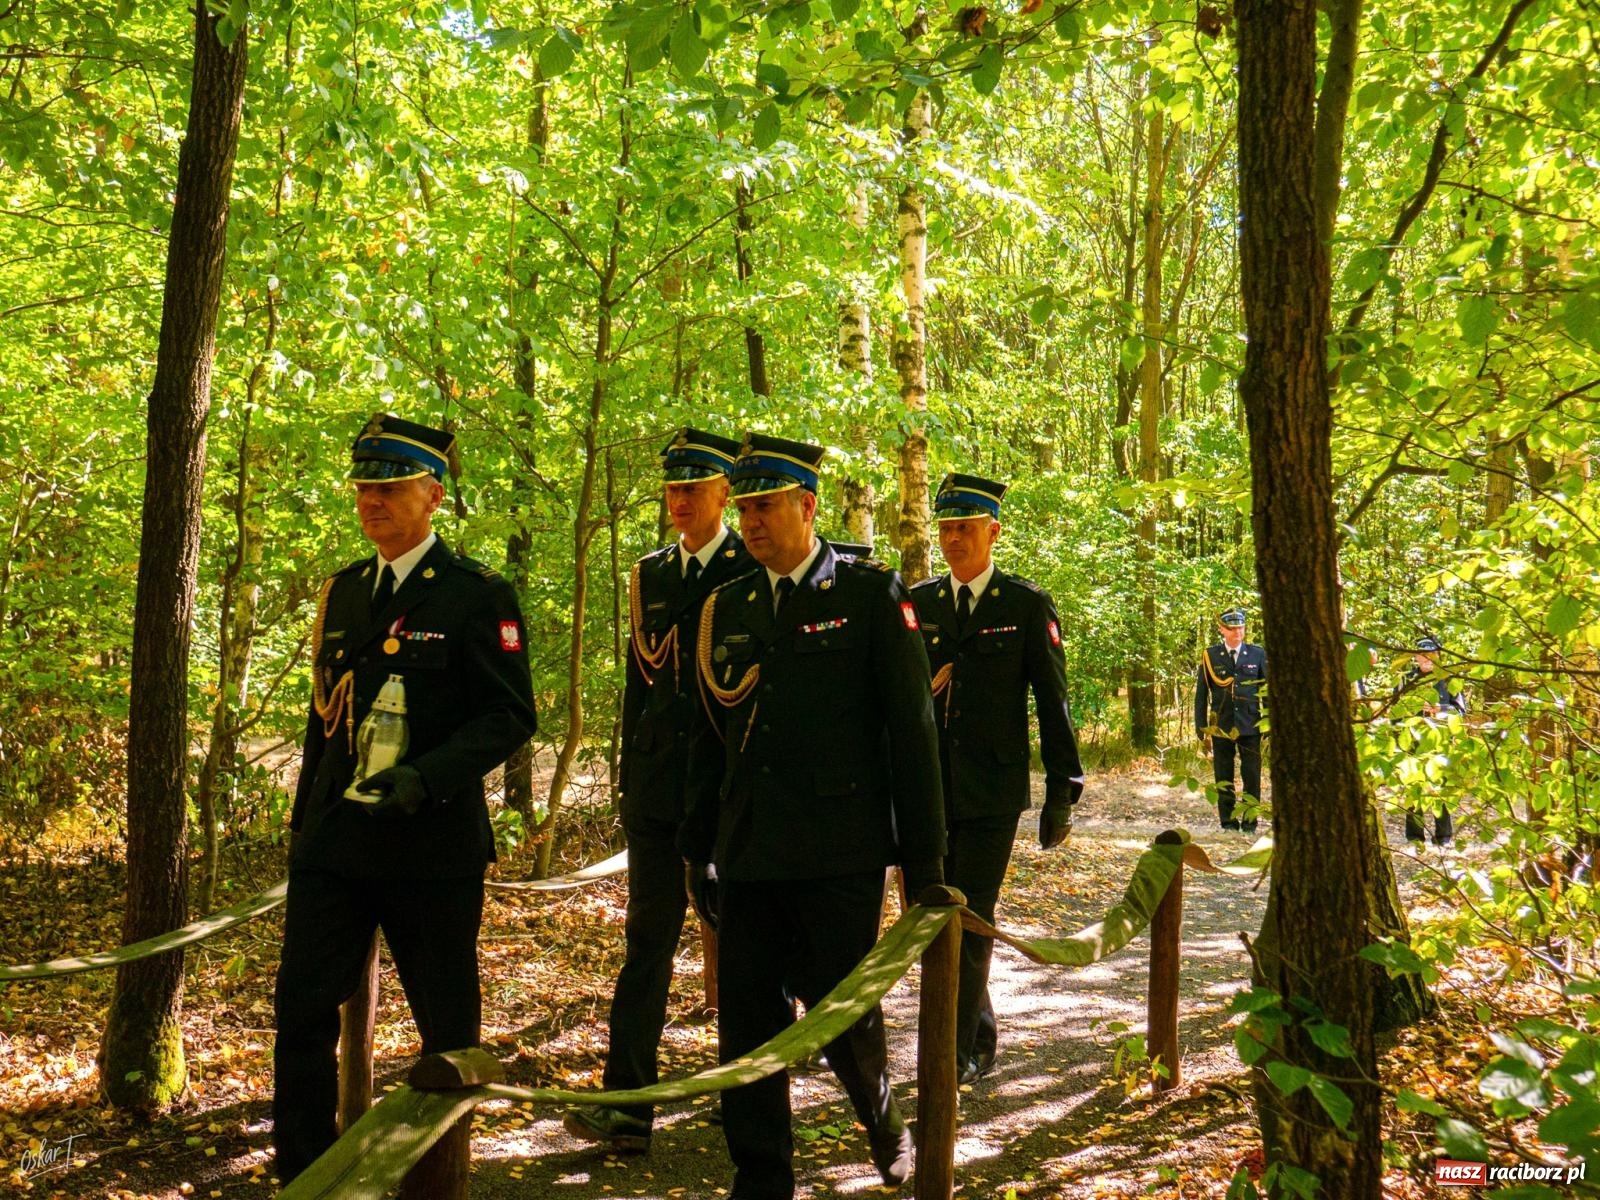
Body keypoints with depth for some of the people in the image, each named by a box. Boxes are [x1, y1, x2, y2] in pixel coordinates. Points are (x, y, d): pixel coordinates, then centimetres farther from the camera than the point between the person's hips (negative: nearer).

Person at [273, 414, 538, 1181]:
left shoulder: (477, 595, -7)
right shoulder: (342, 592, 13)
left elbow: (511, 716, -12)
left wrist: (426, 778, -25)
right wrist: (303, 819, 18)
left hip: (433, 842, -5)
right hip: (334, 842, 5)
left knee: (446, 1024, 7)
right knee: (302, 1010, 2)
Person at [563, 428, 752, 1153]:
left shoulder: (758, 570, -3)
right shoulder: (649, 575, 12)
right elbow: (639, 682, 14)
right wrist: (629, 780, 12)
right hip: (659, 786, 4)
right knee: (647, 943, 1)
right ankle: (626, 1106, 3)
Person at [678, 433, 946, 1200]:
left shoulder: (871, 595, -3)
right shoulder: (727, 609, 10)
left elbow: (911, 729, -4)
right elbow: (709, 740, 15)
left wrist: (923, 854, -6)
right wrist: (698, 848, 14)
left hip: (840, 853, -4)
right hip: (749, 854, 4)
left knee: (844, 1017, 3)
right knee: (747, 1025, 7)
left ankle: (882, 1119, 35)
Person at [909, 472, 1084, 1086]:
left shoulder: (1028, 604, -2)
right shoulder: (919, 601, 8)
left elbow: (1052, 704, -1)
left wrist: (1062, 792, -2)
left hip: (993, 790, -4)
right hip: (929, 787, 4)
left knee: (971, 919, -4)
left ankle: (956, 1052, 7)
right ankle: (981, 1040, 29)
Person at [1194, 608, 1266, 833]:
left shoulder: (1258, 654, 4)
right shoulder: (1210, 656, 3)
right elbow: (1201, 695, 5)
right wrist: (1201, 731, 3)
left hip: (1250, 727, 0)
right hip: (1221, 728, 0)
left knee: (1252, 778, -2)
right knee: (1223, 780, 5)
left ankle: (1249, 825, 6)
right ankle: (1228, 824, 13)